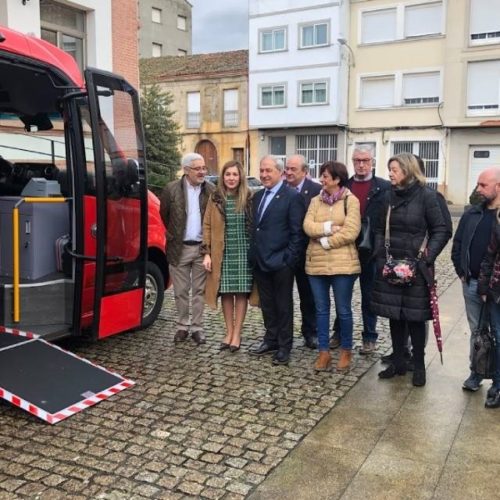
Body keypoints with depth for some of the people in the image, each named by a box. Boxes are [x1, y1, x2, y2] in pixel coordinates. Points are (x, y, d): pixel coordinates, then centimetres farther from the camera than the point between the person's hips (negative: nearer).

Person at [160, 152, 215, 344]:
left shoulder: (211, 191, -2)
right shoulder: (171, 189, -3)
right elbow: (163, 216, 7)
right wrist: (170, 235, 7)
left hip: (202, 248, 0)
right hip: (179, 248, 0)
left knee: (199, 291, 8)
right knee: (180, 291, 9)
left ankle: (197, 327, 18)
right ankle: (182, 326, 22)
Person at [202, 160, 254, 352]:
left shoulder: (249, 198, 0)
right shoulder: (215, 198, 3)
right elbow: (207, 226, 4)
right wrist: (207, 252, -3)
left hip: (243, 252, -1)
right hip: (222, 253, 2)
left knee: (241, 293, 3)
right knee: (226, 293, 7)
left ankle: (237, 335, 13)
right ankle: (229, 332, 19)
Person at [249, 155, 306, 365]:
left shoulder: (292, 197, -9)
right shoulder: (258, 196, 13)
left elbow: (297, 232, -12)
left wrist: (289, 259, -16)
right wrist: (253, 254, 9)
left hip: (280, 262, -6)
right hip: (260, 261, 7)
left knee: (283, 305, 6)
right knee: (267, 304, 16)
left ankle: (284, 346, 17)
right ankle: (271, 339, 30)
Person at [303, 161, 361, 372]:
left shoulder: (350, 200, -3)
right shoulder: (316, 201, 10)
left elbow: (351, 232, -13)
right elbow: (308, 226, -3)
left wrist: (325, 241, -10)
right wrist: (329, 227, -16)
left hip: (342, 263, -4)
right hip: (316, 262, 4)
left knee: (343, 309, 5)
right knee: (321, 309, 10)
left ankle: (346, 351, 23)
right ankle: (323, 352, 20)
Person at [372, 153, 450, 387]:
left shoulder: (426, 195, -7)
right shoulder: (389, 195, 7)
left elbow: (441, 230, -6)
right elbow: (380, 229, 14)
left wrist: (427, 257, -14)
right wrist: (380, 253, 1)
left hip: (416, 267, -5)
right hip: (390, 265, 5)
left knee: (415, 316, 2)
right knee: (394, 314, 10)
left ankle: (419, 366, 17)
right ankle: (398, 362, 23)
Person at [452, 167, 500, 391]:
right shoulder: (472, 214, 6)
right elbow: (457, 245, 14)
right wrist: (461, 272, 5)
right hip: (472, 284, 4)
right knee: (476, 331, 15)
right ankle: (476, 373, 27)